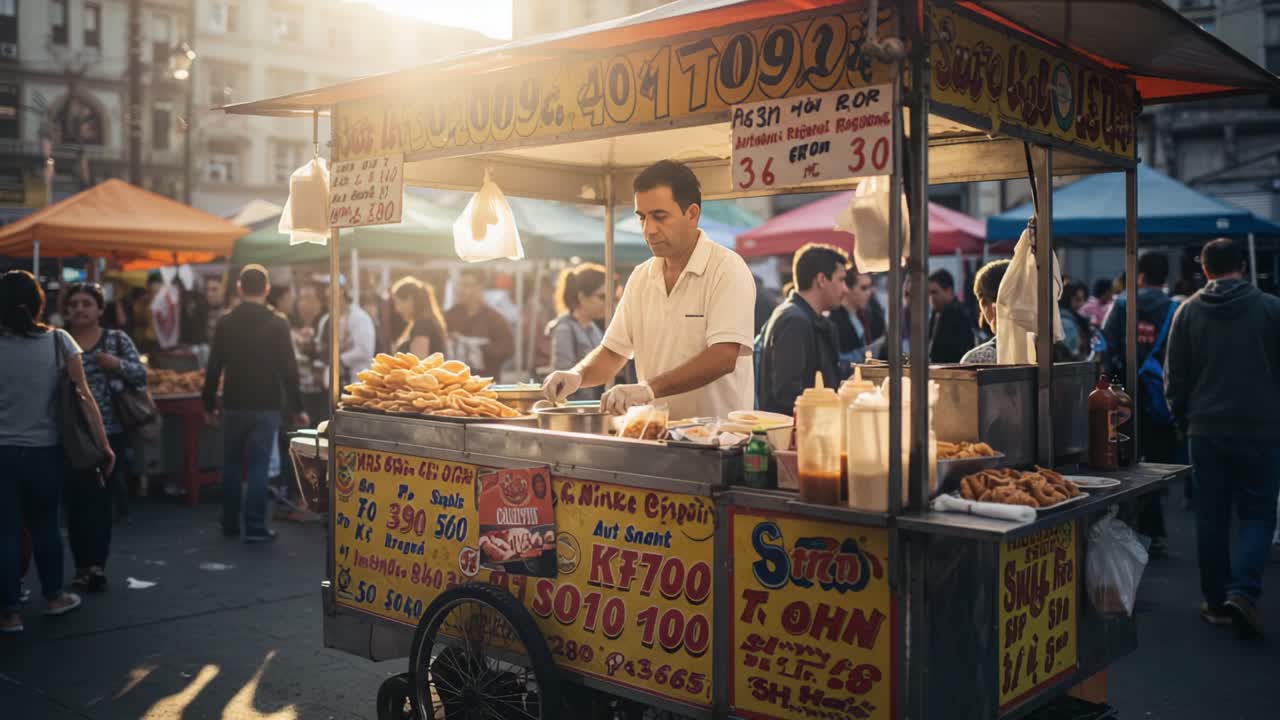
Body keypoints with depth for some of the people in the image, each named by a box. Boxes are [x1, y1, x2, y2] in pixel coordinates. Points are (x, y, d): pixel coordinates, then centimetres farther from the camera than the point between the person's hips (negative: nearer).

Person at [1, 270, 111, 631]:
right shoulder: (58, 341, -4)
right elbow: (84, 397, -6)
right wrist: (104, 445, -2)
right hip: (45, 449, 1)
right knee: (44, 523, 17)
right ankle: (53, 596, 28)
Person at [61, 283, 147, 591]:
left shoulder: (117, 339, 4)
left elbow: (142, 374, -1)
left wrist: (118, 365, -18)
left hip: (110, 434, -1)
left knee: (102, 501, 2)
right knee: (76, 502, 1)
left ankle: (97, 565, 10)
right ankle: (83, 567, 11)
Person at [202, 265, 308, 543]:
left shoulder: (225, 322, 1)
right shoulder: (277, 323, -6)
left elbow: (214, 368, 2)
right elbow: (289, 368, -7)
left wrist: (209, 405, 11)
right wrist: (296, 408, -1)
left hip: (234, 405, 2)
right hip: (266, 406, -2)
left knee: (231, 464, 14)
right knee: (258, 466, -1)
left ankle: (230, 524, 20)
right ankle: (255, 527, -4)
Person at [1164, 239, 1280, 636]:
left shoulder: (1188, 312, 0)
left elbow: (1174, 377, 3)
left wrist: (1183, 421, 15)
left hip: (1206, 431, 2)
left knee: (1211, 517, 10)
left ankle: (1216, 601, 15)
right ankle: (1243, 590, -12)